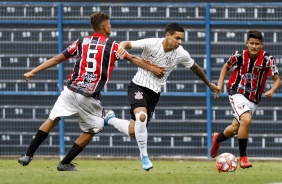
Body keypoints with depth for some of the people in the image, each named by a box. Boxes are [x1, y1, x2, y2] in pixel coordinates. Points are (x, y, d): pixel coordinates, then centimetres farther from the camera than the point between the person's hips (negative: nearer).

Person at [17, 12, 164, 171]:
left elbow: (57, 59, 10)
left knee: (53, 119, 12)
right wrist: (153, 69, 17)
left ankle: (28, 156, 3)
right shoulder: (112, 46, 4)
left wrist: (33, 72, 13)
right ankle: (65, 163, 12)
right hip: (89, 98, -3)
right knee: (92, 129, 14)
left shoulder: (81, 42, 11)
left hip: (71, 90, 3)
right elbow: (133, 59, 6)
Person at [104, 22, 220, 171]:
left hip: (155, 92, 4)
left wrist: (209, 84, 24)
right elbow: (128, 43, -16)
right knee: (141, 116, -32)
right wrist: (122, 46, -42)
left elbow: (195, 68, 11)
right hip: (139, 86, -4)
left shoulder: (181, 54, -7)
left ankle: (110, 119, 33)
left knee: (133, 132, 2)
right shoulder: (152, 44, -17)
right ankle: (144, 156, -14)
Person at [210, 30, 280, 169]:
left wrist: (272, 91, -28)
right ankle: (243, 157, -18)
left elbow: (277, 80, -8)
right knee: (246, 120, -29)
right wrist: (220, 84, 0)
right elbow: (226, 67, 9)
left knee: (235, 128, 15)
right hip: (237, 93, -3)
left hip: (254, 99, 3)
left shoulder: (267, 59, -12)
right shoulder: (239, 55, -11)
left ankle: (218, 138, 50)